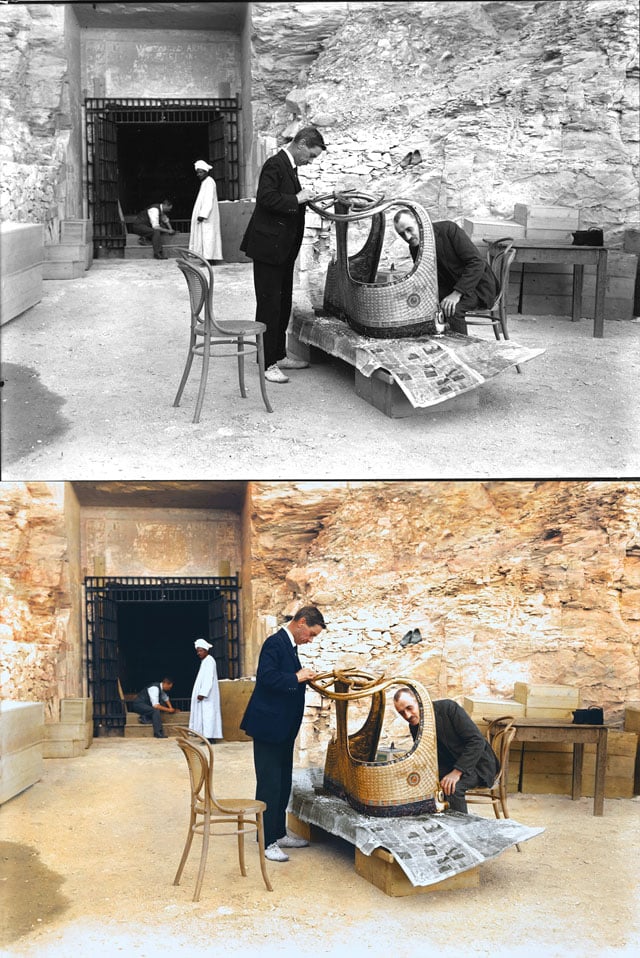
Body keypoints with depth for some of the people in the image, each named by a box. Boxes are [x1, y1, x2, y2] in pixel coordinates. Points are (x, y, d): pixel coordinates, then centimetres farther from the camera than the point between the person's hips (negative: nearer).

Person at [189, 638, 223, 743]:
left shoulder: (209, 661, -13)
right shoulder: (204, 661, 17)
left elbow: (209, 678, -20)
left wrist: (202, 693, -24)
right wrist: (201, 693, 16)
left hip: (207, 695, -10)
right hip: (204, 694, 10)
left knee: (207, 713, -10)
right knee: (204, 714, 8)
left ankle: (210, 736, -11)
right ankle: (208, 736, 8)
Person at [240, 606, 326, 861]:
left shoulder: (290, 645, 14)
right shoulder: (275, 643, -16)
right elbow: (267, 677, -27)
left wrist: (304, 678, 7)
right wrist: (297, 678, -19)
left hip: (284, 729, 10)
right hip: (269, 727, -10)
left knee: (283, 784, 16)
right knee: (269, 785, -4)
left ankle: (279, 834, 26)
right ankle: (267, 842, 3)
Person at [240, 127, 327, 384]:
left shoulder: (290, 166, 15)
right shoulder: (275, 165, -15)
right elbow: (266, 198, -26)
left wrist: (304, 199, 8)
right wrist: (296, 200, -20)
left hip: (284, 249, 10)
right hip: (268, 247, -10)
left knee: (283, 303, 16)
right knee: (269, 305, -6)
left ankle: (279, 355, 26)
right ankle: (268, 364, -1)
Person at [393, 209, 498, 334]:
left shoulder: (448, 229, -19)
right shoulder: (414, 248, 0)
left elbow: (477, 262, -22)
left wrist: (457, 293, -30)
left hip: (478, 286, -6)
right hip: (450, 286, 6)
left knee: (452, 310, -32)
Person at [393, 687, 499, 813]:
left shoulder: (448, 707, -20)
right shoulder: (414, 727, -1)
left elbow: (477, 740, -22)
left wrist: (457, 772, -29)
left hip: (477, 764, -6)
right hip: (448, 766, 6)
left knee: (453, 788, -33)